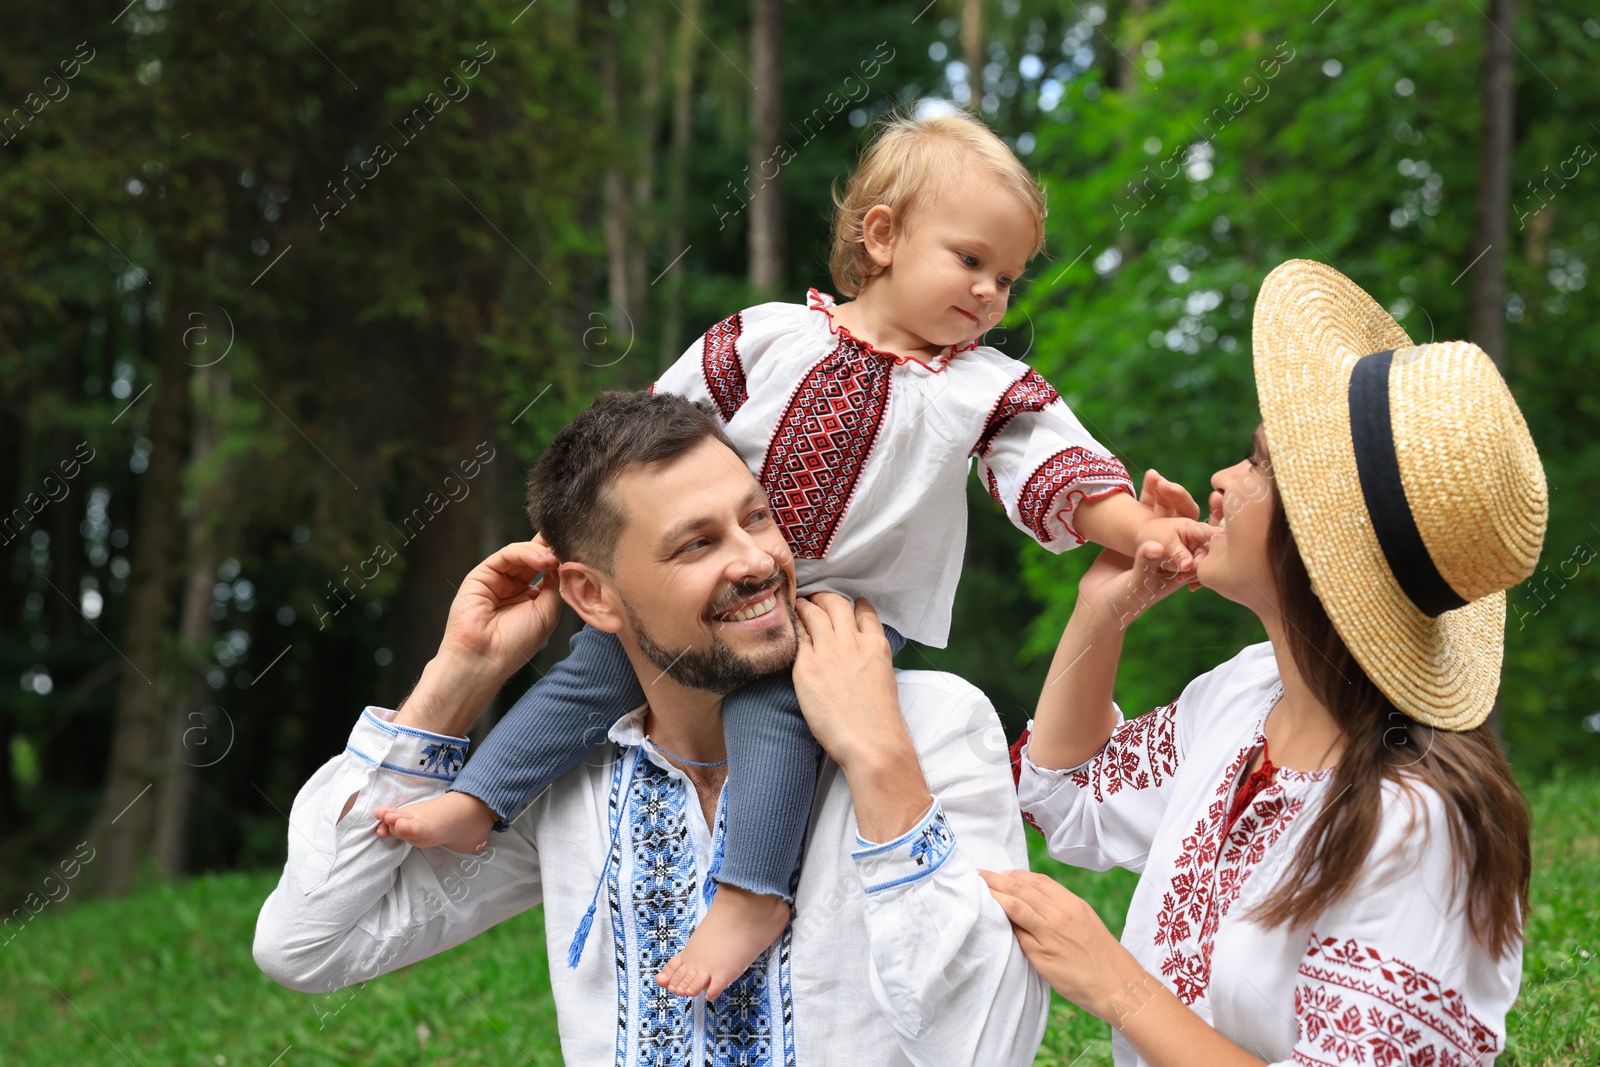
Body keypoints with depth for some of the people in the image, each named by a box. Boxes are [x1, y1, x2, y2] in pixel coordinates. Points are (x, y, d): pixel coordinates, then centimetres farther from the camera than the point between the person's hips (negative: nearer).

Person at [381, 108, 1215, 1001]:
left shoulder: (989, 390, 0)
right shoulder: (767, 337, 2)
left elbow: (1061, 471, -13)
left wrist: (1145, 530, -30)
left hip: (851, 611, -3)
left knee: (772, 693, -29)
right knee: (601, 657, -3)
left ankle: (754, 896, -25)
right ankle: (476, 803, 10)